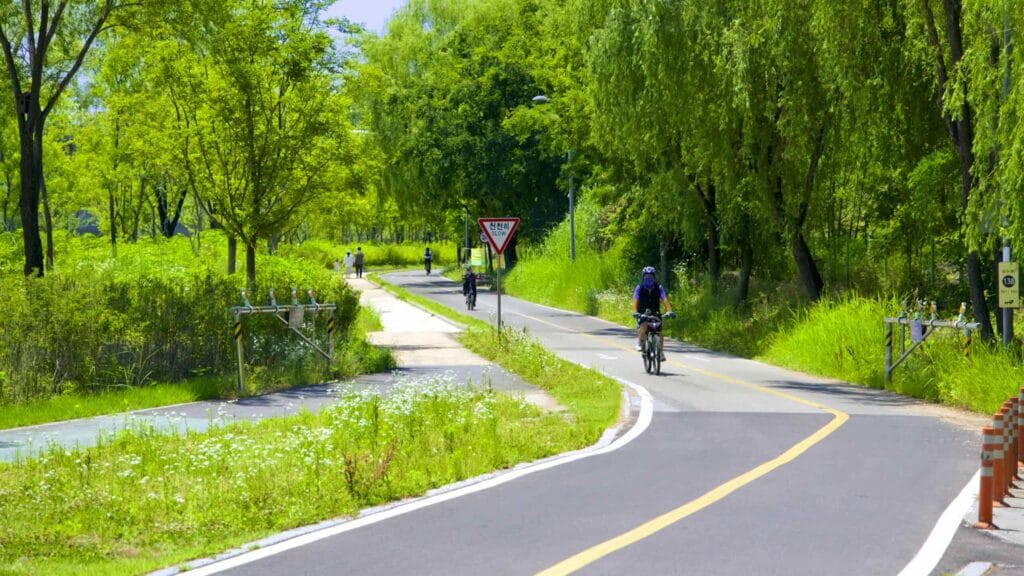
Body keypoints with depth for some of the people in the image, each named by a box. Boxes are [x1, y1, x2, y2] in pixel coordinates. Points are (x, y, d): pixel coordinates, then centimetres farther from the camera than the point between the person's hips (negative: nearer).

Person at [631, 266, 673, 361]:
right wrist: (635, 312, -39)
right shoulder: (639, 288, -11)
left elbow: (664, 299, -19)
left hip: (655, 313, 1)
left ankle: (661, 352, 5)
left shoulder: (658, 288, -8)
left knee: (660, 332, -13)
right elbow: (635, 301, -21)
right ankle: (640, 341, -4)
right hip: (642, 313, -1)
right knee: (643, 327, -31)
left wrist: (669, 311, -36)